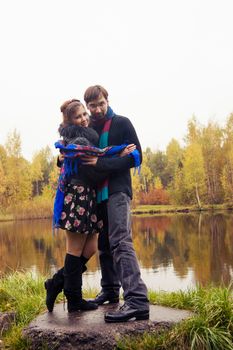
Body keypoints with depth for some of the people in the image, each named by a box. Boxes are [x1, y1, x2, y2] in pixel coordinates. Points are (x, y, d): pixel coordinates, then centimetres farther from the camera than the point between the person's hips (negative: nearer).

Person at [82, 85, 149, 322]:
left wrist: (101, 164, -17)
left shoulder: (121, 123, 0)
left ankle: (137, 301, -25)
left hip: (117, 191, -6)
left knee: (120, 242, -20)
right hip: (97, 193, 6)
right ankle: (110, 290, 26)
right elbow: (80, 157, 21)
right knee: (104, 244, 12)